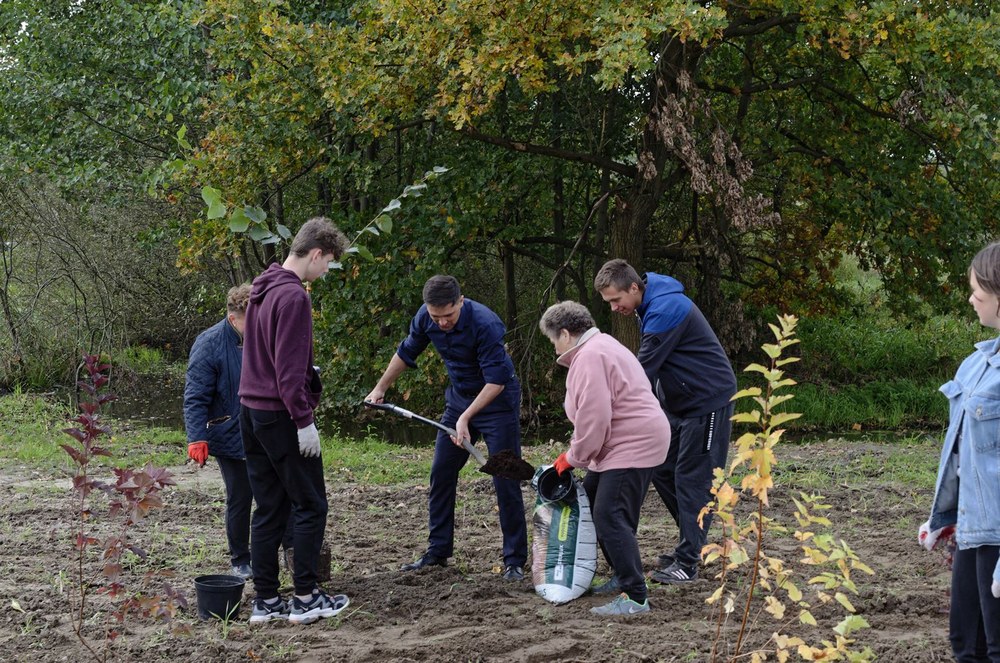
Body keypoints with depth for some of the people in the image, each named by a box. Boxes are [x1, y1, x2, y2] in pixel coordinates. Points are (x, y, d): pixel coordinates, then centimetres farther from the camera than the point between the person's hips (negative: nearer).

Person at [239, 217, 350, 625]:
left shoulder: (262, 291, 13)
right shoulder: (294, 296, -16)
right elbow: (289, 367, -20)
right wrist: (304, 420, -18)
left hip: (251, 411, 9)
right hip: (281, 415, -9)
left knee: (269, 509, 11)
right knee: (310, 506, 1)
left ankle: (265, 600, 11)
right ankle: (306, 598, 3)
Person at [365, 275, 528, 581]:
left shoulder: (485, 323, -31)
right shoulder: (425, 318, -11)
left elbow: (496, 380, -30)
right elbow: (406, 352, 9)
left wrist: (466, 418, -34)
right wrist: (380, 389, 16)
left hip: (497, 399, -6)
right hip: (459, 397, 7)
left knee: (505, 481, -9)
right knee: (441, 474, 8)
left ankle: (515, 560, -2)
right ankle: (438, 551, 19)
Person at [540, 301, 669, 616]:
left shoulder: (590, 357, -17)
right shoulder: (597, 348, 19)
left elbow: (594, 417, -23)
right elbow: (592, 414, 24)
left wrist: (574, 457, -9)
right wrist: (574, 452, 15)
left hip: (633, 445, -12)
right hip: (623, 445, 12)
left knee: (610, 517, -15)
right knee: (593, 504, 19)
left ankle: (635, 597, -17)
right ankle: (623, 576, 27)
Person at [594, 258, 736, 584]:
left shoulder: (666, 310, -25)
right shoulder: (652, 304, 6)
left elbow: (644, 371, -27)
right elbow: (649, 368, 16)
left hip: (708, 401, -10)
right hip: (680, 403, 10)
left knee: (692, 480, -8)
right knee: (662, 471, 11)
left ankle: (687, 564, -5)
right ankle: (691, 543, 21)